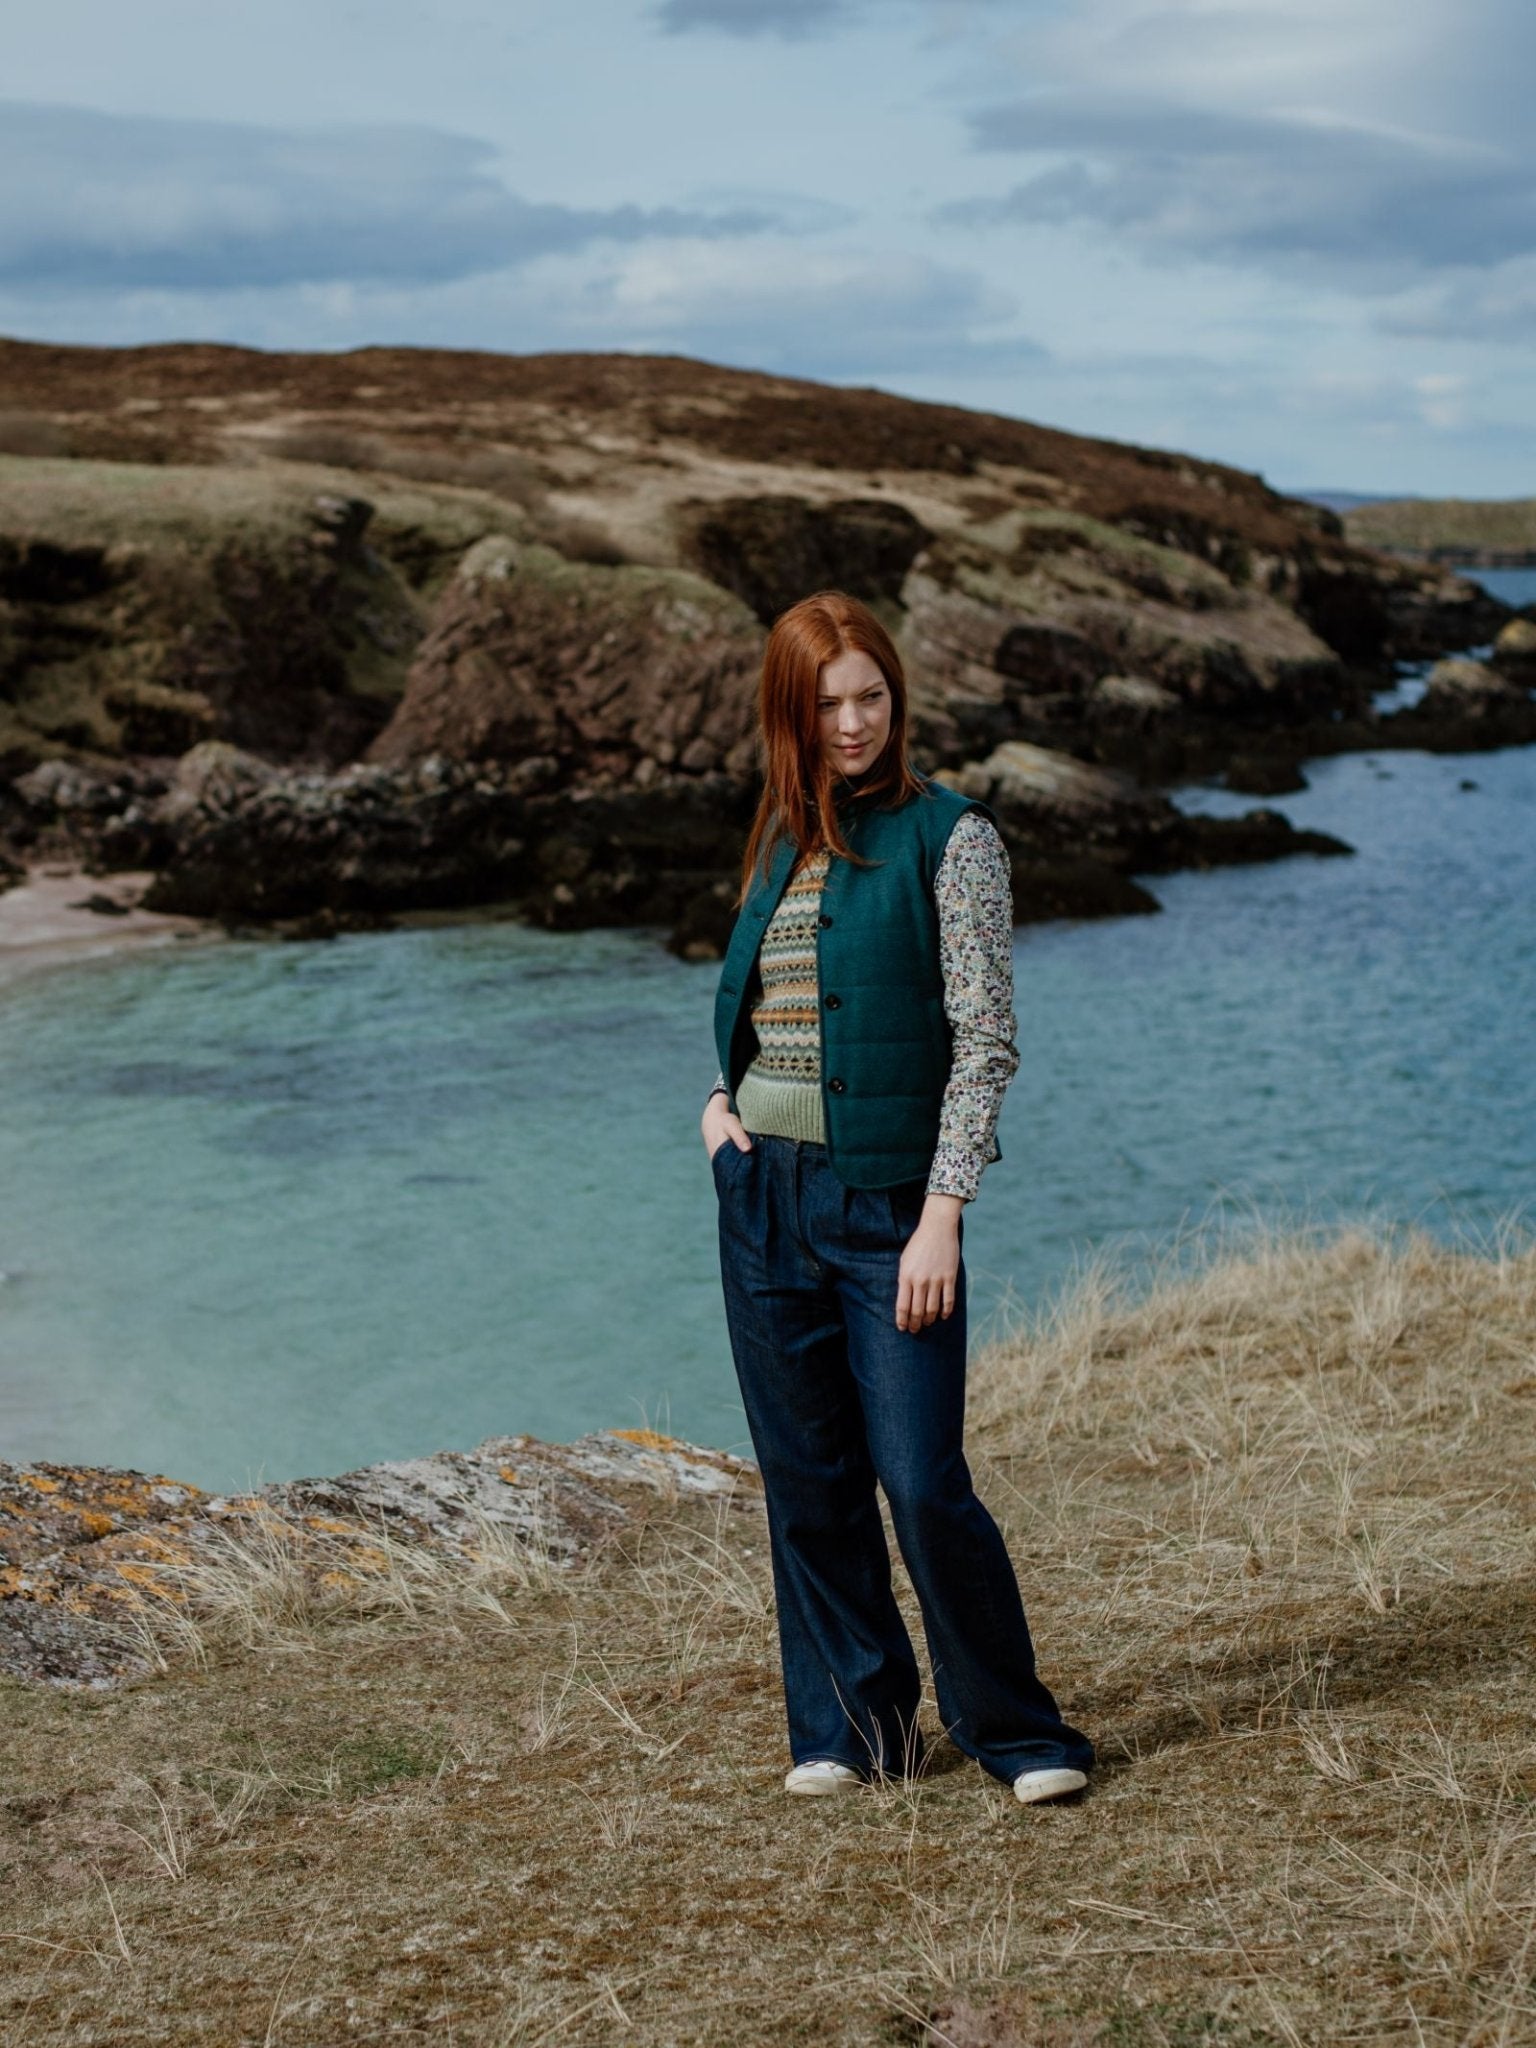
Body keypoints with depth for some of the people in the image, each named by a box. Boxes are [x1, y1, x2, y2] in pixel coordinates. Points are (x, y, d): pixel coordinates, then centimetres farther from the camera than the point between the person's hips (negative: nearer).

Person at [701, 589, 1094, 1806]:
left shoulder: (950, 836, -4)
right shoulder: (782, 842, 13)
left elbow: (985, 1040, -9)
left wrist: (943, 1215, -17)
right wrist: (718, 1097, 4)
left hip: (886, 1198, -5)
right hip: (762, 1192, 6)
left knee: (924, 1484, -9)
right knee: (808, 1482, 9)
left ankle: (1018, 1732, 7)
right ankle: (853, 1728, 20)